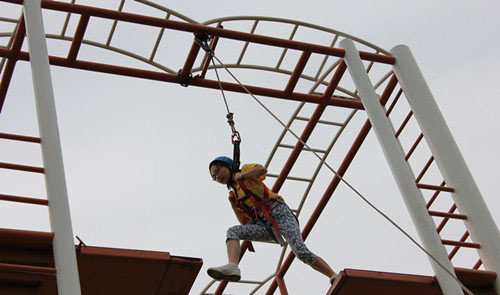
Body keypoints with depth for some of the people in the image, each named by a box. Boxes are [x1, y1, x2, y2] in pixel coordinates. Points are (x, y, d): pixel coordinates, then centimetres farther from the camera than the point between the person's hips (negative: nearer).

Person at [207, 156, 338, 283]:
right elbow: (245, 222, 18)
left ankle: (335, 277, -16)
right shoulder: (235, 193, 26)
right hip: (266, 225, 6)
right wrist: (233, 204, 5)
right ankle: (232, 268, -38)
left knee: (301, 252, -23)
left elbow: (262, 169, -13)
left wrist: (241, 175, 0)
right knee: (233, 232, -16)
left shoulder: (246, 169, 12)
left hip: (279, 212, -6)